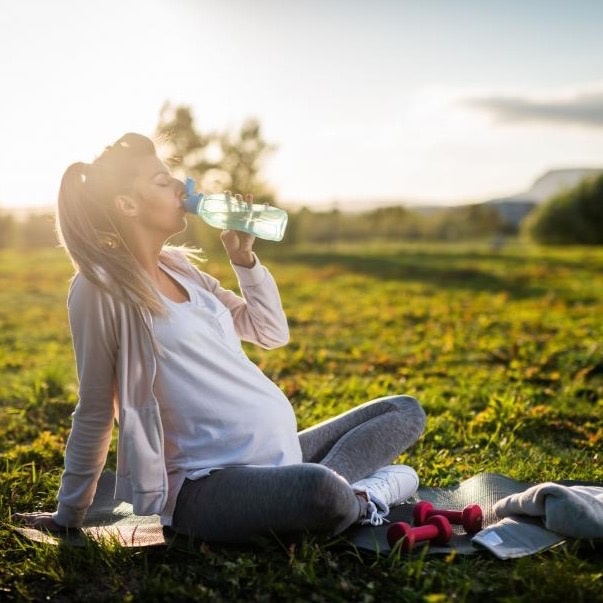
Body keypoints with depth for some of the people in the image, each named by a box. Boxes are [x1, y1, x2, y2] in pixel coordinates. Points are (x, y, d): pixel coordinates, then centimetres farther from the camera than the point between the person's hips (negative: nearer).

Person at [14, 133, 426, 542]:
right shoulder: (102, 287, -10)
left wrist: (244, 257, 5)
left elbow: (272, 332, 17)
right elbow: (95, 413, -5)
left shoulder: (178, 266, 12)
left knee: (406, 411, 12)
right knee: (319, 492, -38)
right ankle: (364, 493, -5)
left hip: (280, 455, 9)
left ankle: (348, 492, -12)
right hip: (209, 484, -9)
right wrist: (68, 516, 3)